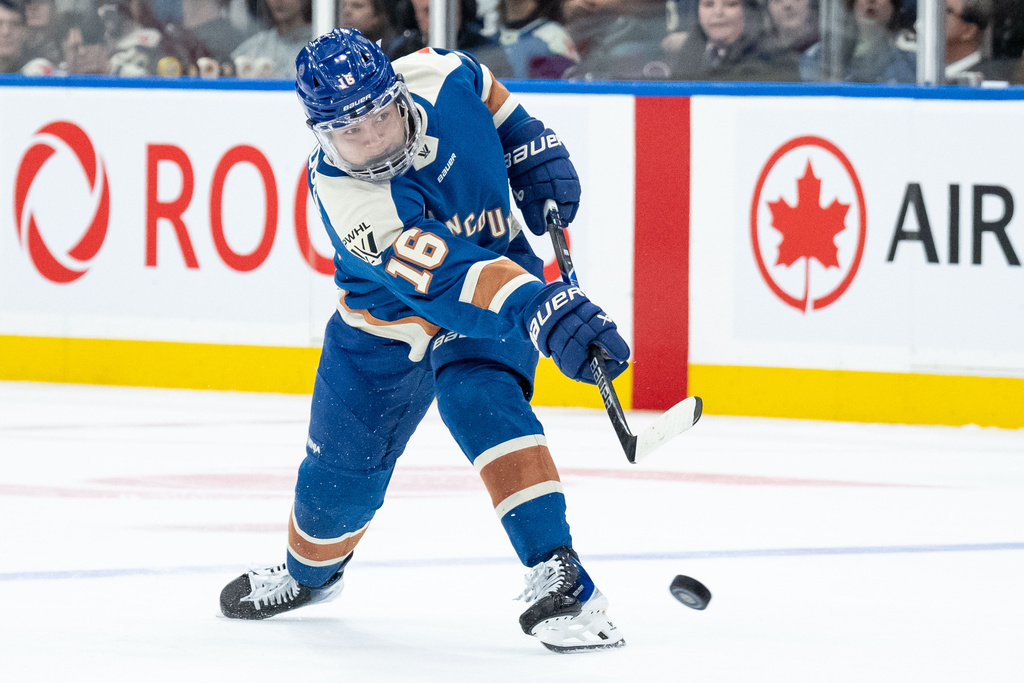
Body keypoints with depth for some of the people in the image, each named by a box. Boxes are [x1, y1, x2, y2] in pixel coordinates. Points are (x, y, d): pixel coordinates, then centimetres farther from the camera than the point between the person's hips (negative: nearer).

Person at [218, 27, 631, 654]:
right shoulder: (345, 194, -36)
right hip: (386, 320, -1)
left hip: (499, 276, 1)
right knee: (343, 471, 10)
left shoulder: (438, 76, -24)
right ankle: (308, 573, 46)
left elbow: (482, 88, 5)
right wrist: (539, 309, -60)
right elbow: (446, 277, -48)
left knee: (481, 401, -29)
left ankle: (561, 579, -32)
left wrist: (532, 145, -4)